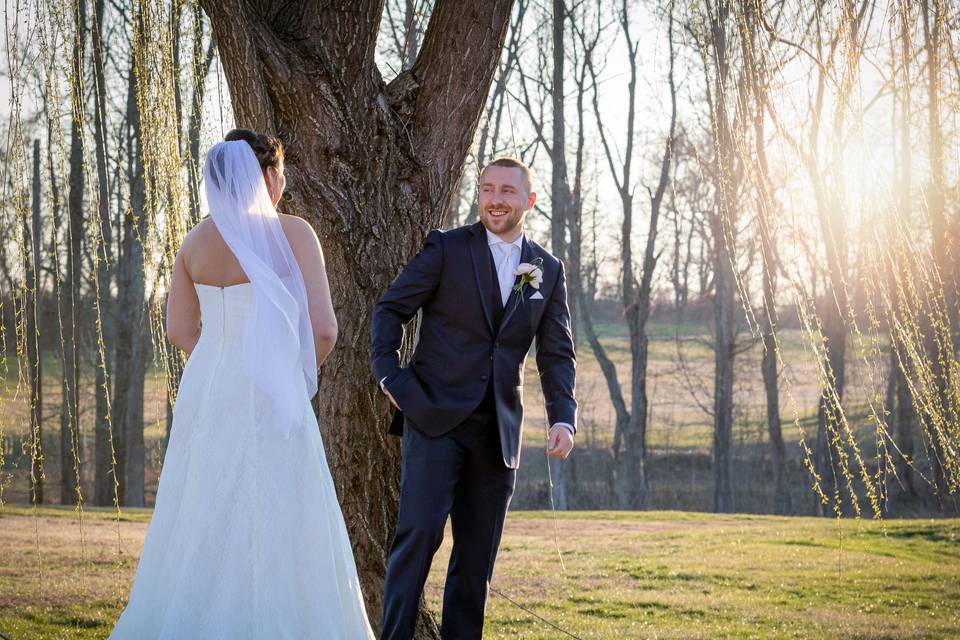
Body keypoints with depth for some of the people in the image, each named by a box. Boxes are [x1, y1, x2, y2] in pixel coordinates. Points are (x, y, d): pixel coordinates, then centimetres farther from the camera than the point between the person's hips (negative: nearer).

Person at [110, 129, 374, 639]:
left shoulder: (197, 240, 6)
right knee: (273, 533, 0)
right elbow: (322, 329, -10)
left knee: (202, 529, 12)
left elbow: (180, 329, 11)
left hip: (207, 393, 5)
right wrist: (297, 375, 7)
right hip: (270, 398, -5)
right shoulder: (292, 233, -8)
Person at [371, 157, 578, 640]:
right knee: (419, 532, -15)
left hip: (498, 432, 4)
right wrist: (390, 377, -10)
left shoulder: (549, 271, 10)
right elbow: (390, 310, 1)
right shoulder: (446, 249, -1)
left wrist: (563, 418, -3)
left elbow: (557, 354, 11)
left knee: (478, 556, 7)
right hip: (435, 418, -4)